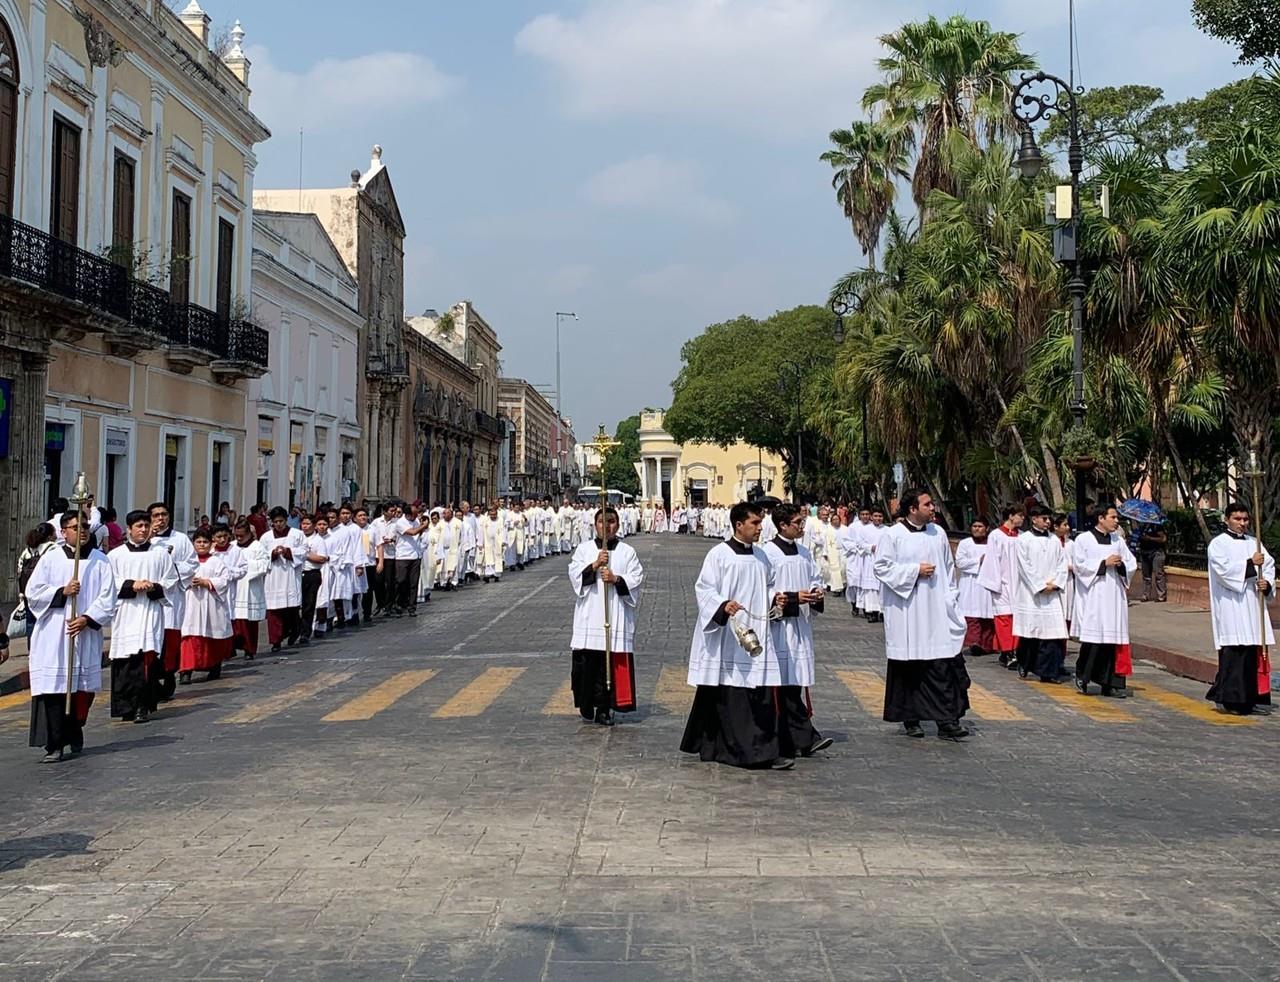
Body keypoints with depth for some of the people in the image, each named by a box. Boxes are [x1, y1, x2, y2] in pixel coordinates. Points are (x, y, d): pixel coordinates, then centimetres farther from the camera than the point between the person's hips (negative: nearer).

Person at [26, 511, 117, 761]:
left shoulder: (100, 561, 5)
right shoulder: (51, 558, 5)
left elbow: (107, 598, -1)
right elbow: (33, 592, 1)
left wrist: (87, 619, -14)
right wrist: (62, 591, -12)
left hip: (86, 636, 1)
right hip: (52, 636, -1)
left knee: (81, 689, 7)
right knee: (53, 689, -8)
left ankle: (73, 738, 26)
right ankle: (54, 745, -6)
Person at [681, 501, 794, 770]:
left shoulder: (760, 556, 13)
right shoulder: (719, 554, -6)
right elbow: (704, 588, -9)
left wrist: (774, 597, 4)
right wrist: (723, 605, -25)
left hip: (755, 634, 6)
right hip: (727, 635, -6)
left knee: (762, 694, 1)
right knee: (726, 696, -1)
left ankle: (765, 751, 4)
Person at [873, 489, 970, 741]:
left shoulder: (938, 533, 9)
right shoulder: (893, 535, -5)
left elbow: (949, 566, 18)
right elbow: (881, 567, -7)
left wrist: (948, 596, 10)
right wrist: (914, 570, -12)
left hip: (936, 611, 4)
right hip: (906, 613, -3)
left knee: (944, 665, -4)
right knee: (909, 668, 4)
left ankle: (947, 721, -3)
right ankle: (910, 719, 17)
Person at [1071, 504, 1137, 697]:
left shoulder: (1118, 540, 15)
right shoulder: (1083, 539, 0)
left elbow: (1132, 564, 15)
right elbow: (1079, 564, -8)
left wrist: (1120, 564, -7)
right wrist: (1104, 563, -12)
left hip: (1115, 596, 5)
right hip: (1092, 597, -5)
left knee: (1112, 639, 1)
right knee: (1093, 637, -9)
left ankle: (1110, 684, 4)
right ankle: (1082, 676, 9)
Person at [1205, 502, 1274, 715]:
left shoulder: (1254, 543, 17)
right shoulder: (1218, 544, -1)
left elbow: (1269, 565, 13)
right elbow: (1223, 569, -14)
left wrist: (1267, 582, -5)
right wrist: (1250, 563, -16)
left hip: (1253, 604, 6)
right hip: (1230, 606, -6)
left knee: (1255, 650, 5)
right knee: (1234, 650, -11)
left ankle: (1254, 698, 12)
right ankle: (1231, 698, -7)